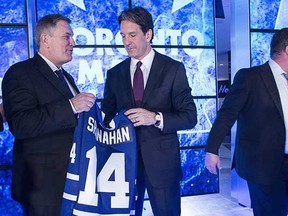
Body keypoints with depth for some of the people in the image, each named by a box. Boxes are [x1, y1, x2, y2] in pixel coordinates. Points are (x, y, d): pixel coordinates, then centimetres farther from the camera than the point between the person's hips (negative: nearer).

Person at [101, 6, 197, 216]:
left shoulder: (173, 68, -3)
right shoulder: (115, 73, 6)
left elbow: (190, 117, -5)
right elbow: (107, 117, 8)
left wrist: (156, 118, -20)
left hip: (162, 160, -2)